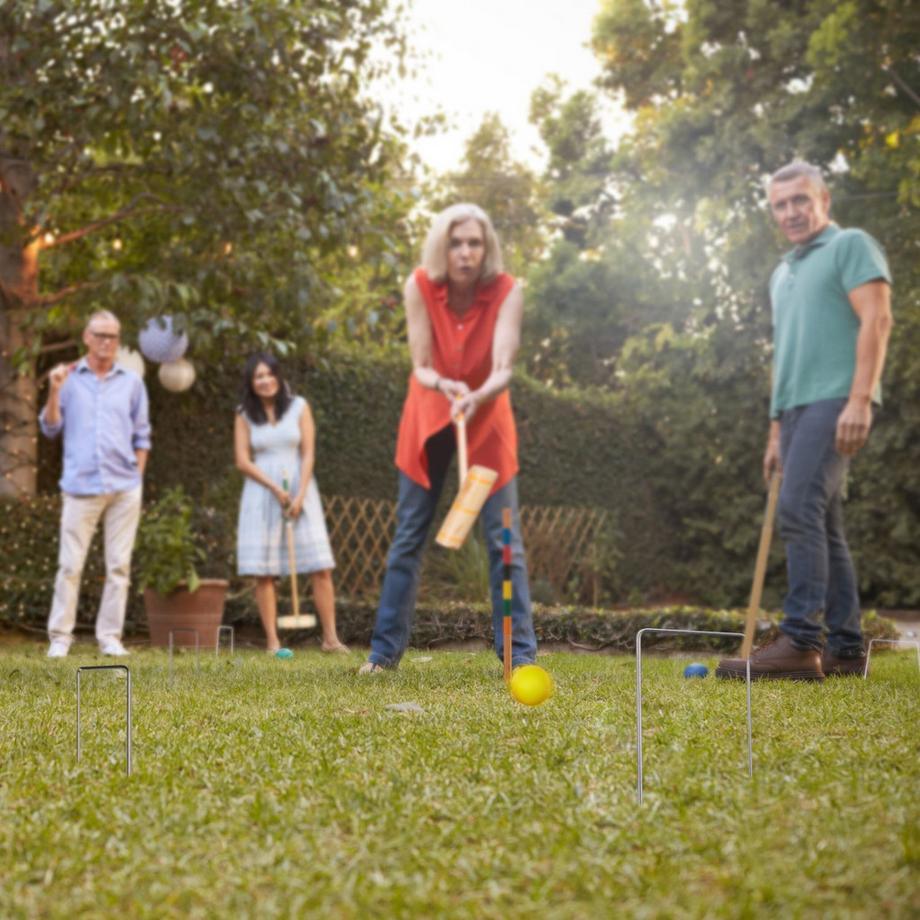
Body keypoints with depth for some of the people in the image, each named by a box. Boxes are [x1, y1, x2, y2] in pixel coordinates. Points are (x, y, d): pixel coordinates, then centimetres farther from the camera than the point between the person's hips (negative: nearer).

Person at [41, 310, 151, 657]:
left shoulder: (132, 382, 10)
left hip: (124, 488, 2)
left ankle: (110, 638, 6)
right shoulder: (68, 378, 6)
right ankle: (60, 636, 3)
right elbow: (50, 428, 4)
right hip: (81, 486, -1)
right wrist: (54, 391, -10)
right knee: (70, 564, -3)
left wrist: (137, 477, 5)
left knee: (119, 566, 1)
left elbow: (141, 436, 13)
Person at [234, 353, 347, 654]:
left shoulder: (299, 407, 6)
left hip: (300, 490, 0)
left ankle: (330, 638, -5)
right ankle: (272, 641, -1)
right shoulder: (244, 415, 6)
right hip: (261, 494, 0)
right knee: (264, 572, -5)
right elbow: (242, 461, 0)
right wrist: (275, 488, -10)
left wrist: (300, 495, -10)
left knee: (321, 569, -7)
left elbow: (308, 454, 1)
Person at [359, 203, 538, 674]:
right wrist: (445, 386, -38)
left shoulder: (506, 291, -21)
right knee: (408, 534, 4)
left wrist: (476, 397, -50)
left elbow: (502, 371, -29)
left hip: (487, 418, -1)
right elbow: (422, 368, -17)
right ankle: (386, 648, 12)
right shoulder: (420, 286, -18)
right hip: (429, 415, 1)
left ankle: (519, 651, 0)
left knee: (504, 537, -5)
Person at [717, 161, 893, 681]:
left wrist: (860, 399, -21)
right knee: (825, 527, 6)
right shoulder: (783, 274, 25)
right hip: (796, 409, 9)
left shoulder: (851, 246, 1)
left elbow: (876, 320, -10)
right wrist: (777, 429, 21)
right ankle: (846, 648, 9)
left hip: (835, 402, -9)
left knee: (800, 511, -20)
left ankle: (801, 643, -24)